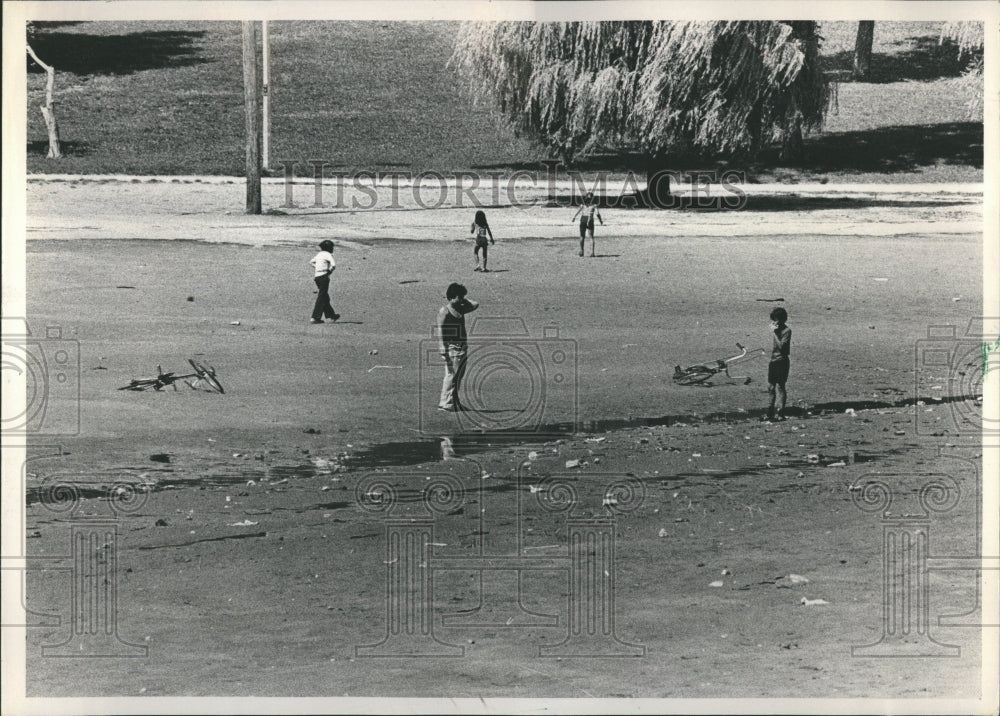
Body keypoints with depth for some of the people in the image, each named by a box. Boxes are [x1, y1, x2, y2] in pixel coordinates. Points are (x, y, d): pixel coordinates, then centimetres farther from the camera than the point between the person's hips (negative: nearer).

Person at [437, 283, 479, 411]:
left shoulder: (460, 309, 15)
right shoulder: (444, 311, -8)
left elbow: (475, 304, 20)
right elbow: (440, 330, -14)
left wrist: (463, 299, 14)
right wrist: (443, 347, -21)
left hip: (462, 347, 8)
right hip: (451, 346, -8)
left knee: (459, 376, 11)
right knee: (451, 375, -9)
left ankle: (454, 402, 18)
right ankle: (445, 403, -6)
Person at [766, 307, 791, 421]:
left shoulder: (787, 331, -11)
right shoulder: (774, 329, 10)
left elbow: (781, 346, -21)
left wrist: (774, 333, -20)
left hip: (782, 361, -8)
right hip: (773, 360, 8)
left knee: (780, 386, -5)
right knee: (770, 386, 11)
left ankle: (780, 413, -1)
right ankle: (770, 412, 21)